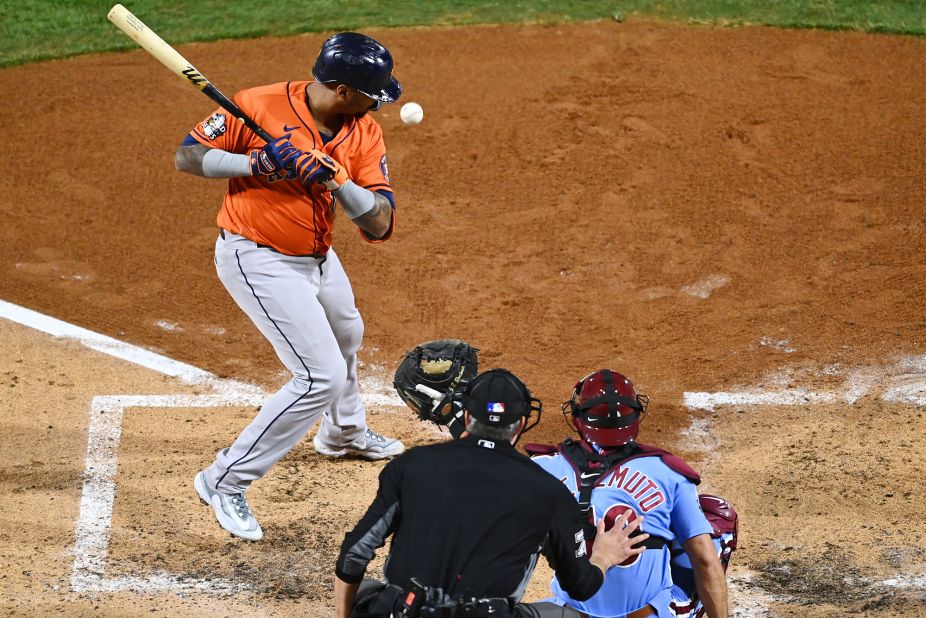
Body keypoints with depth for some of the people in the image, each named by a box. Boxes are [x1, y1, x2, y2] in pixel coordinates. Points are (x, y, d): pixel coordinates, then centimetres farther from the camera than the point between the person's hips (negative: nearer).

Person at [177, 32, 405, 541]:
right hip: (259, 261, -8)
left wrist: (335, 179, -30)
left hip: (316, 258, 8)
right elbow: (188, 157, -12)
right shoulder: (260, 106, -20)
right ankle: (225, 481, -7)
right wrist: (256, 163, -27)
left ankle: (344, 431, 64)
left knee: (345, 334, 32)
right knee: (322, 375, -15)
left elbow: (379, 225, -13)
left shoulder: (364, 133, -6)